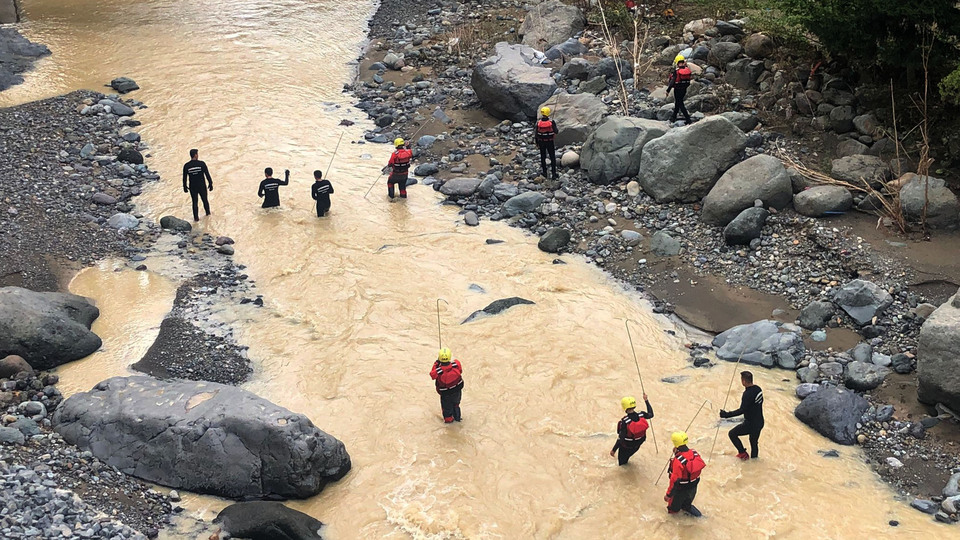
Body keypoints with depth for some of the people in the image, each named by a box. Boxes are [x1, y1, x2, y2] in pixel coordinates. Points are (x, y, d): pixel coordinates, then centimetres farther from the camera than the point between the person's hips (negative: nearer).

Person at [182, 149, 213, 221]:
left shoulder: (186, 166, -11)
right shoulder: (201, 164, -15)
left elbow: (184, 178, -3)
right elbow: (207, 175, -11)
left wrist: (185, 187, 9)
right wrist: (210, 184, 1)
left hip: (192, 187, 0)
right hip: (202, 186, 0)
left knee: (195, 202, 14)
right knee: (205, 200, 22)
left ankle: (196, 218, 20)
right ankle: (208, 212, 43)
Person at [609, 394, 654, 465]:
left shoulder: (624, 422, -35)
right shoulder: (642, 415, -24)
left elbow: (621, 438, -27)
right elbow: (651, 414, 1)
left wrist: (614, 450, -14)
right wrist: (646, 401, 10)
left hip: (627, 445, -4)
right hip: (639, 442, 4)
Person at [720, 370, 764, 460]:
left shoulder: (748, 394, -26)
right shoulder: (758, 389, 1)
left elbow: (742, 410, -31)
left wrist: (727, 414, -29)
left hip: (750, 424, -8)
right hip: (759, 422, 8)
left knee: (732, 434, 9)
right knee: (754, 443, 21)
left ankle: (743, 453, 14)